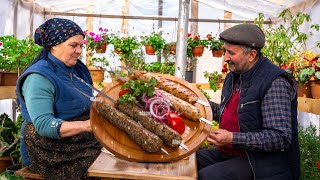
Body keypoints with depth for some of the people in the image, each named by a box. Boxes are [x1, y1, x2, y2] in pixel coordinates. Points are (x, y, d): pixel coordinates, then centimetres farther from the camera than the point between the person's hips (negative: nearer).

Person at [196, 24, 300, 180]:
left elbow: (280, 137, -25)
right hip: (228, 153, 9)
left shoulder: (275, 83, -20)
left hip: (261, 163, -9)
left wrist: (232, 139, -29)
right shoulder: (234, 76, 10)